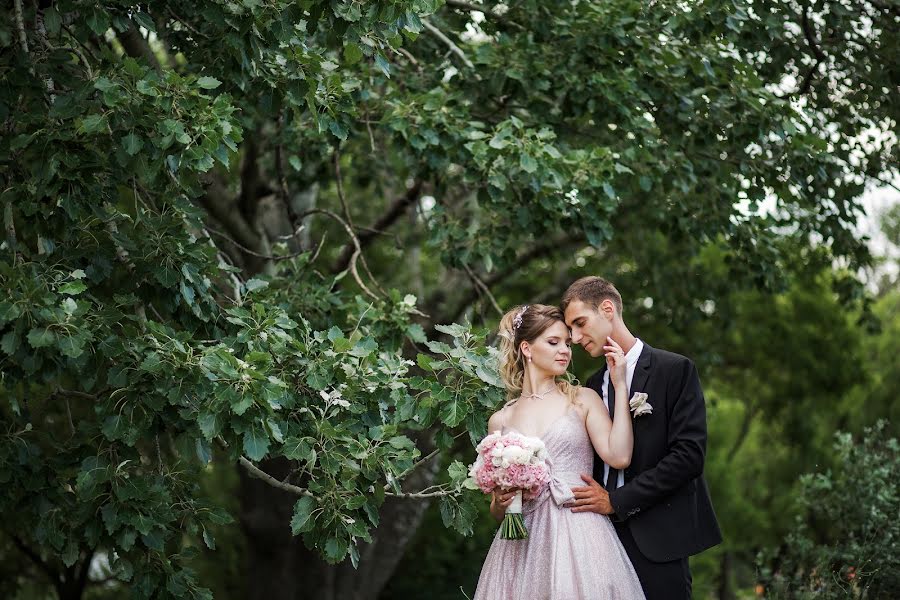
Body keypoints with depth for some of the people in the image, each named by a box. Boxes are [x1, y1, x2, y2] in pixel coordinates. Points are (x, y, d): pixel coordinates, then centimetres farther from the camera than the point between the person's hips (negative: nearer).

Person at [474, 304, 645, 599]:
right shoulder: (500, 420, 12)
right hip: (523, 545, 2)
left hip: (579, 539, -1)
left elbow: (619, 456, -10)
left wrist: (620, 386, -5)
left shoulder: (583, 400, 8)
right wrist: (500, 501, -6)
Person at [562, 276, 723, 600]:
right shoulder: (594, 384, 16)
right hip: (606, 535, 5)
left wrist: (617, 500, -13)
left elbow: (689, 454, -11)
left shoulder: (675, 369, -3)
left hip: (656, 539, -5)